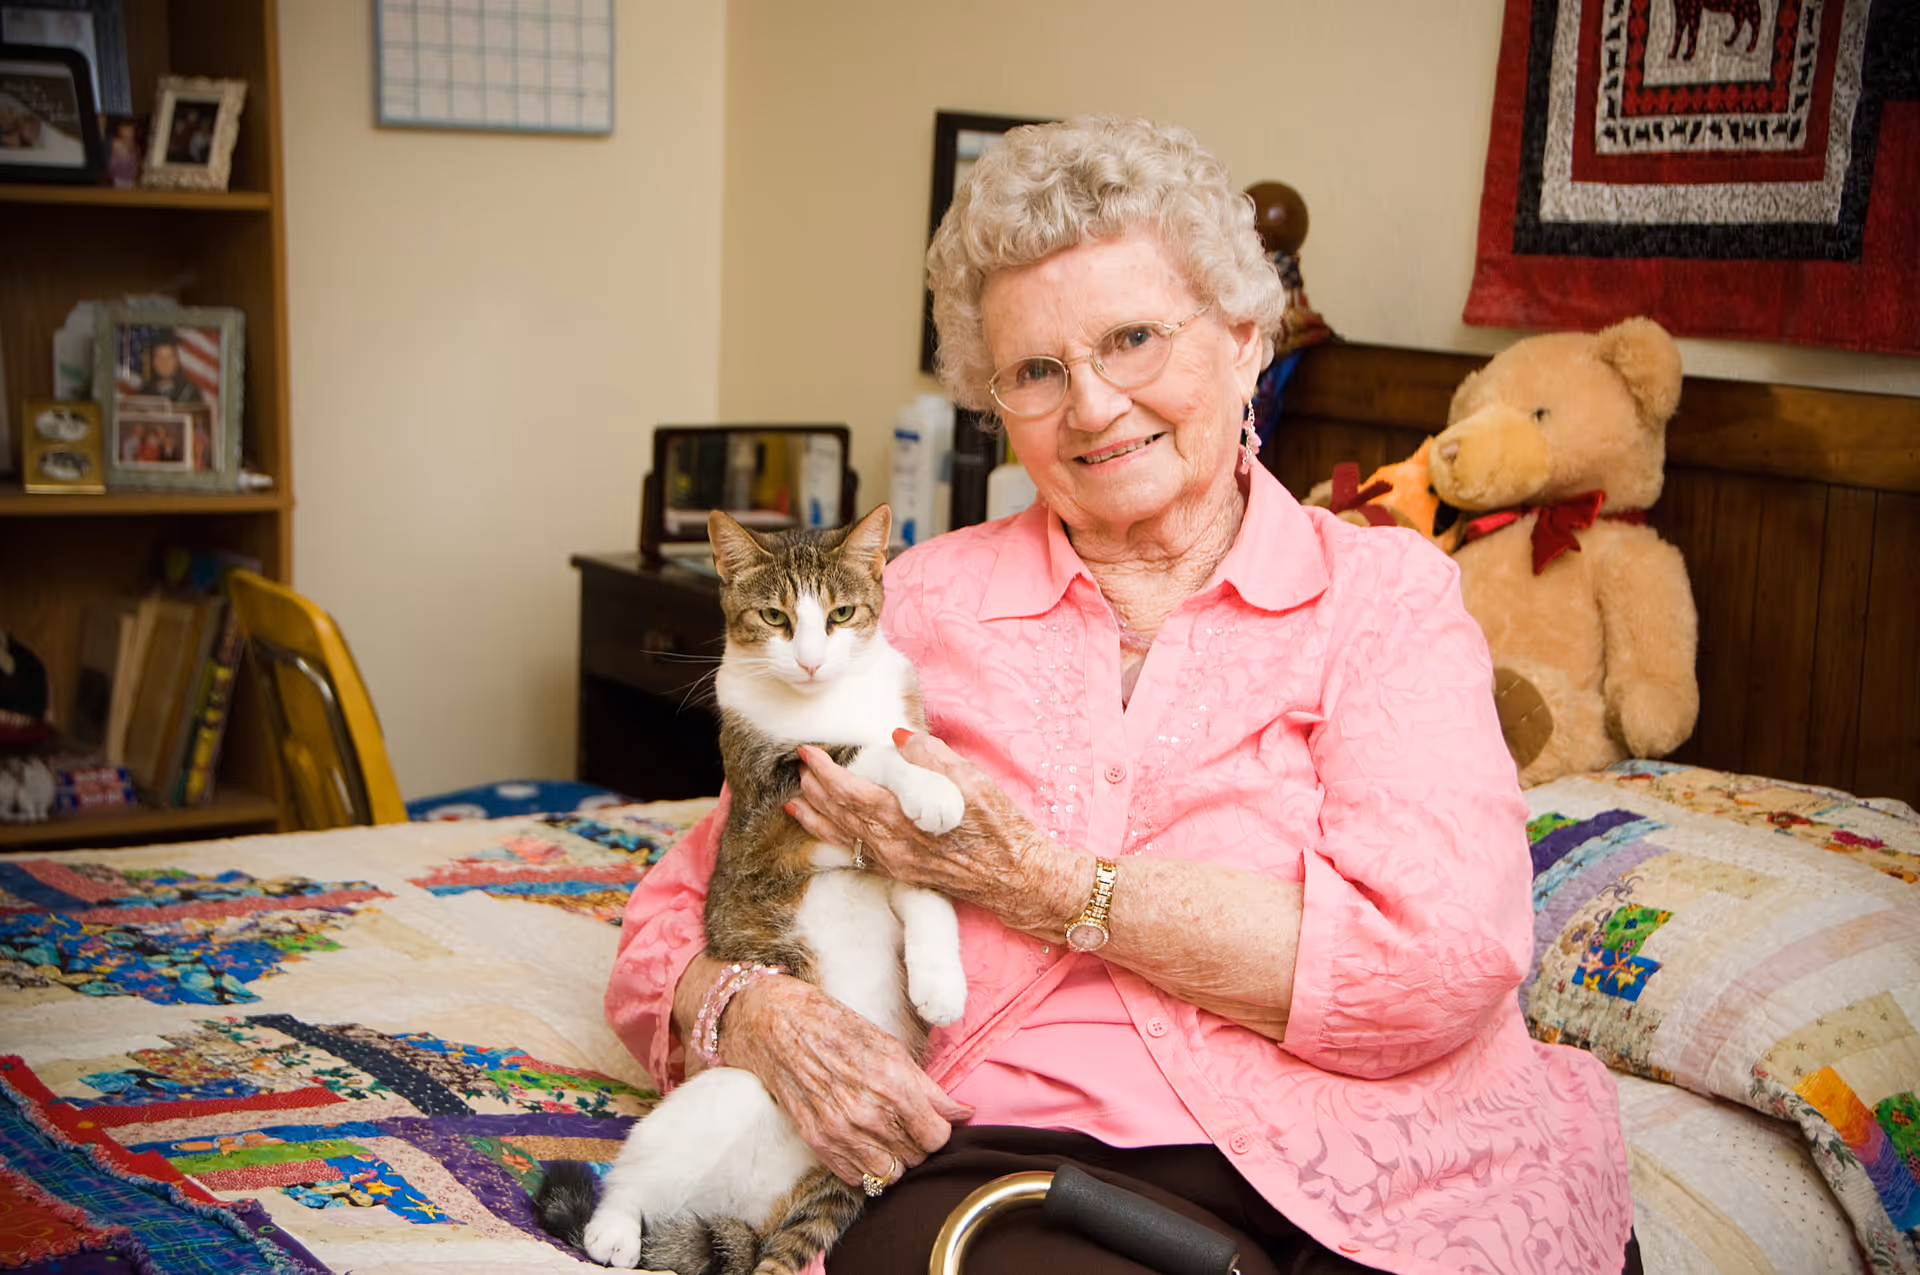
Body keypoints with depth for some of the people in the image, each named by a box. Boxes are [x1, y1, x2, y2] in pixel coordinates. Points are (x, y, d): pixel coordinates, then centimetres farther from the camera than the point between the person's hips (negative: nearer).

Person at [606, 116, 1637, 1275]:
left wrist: (1041, 886, -6)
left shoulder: (1386, 593, 10)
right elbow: (678, 925, 16)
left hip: (1395, 1178, 2)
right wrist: (756, 1015, -9)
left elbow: (1443, 964, -7)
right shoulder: (919, 606, 15)